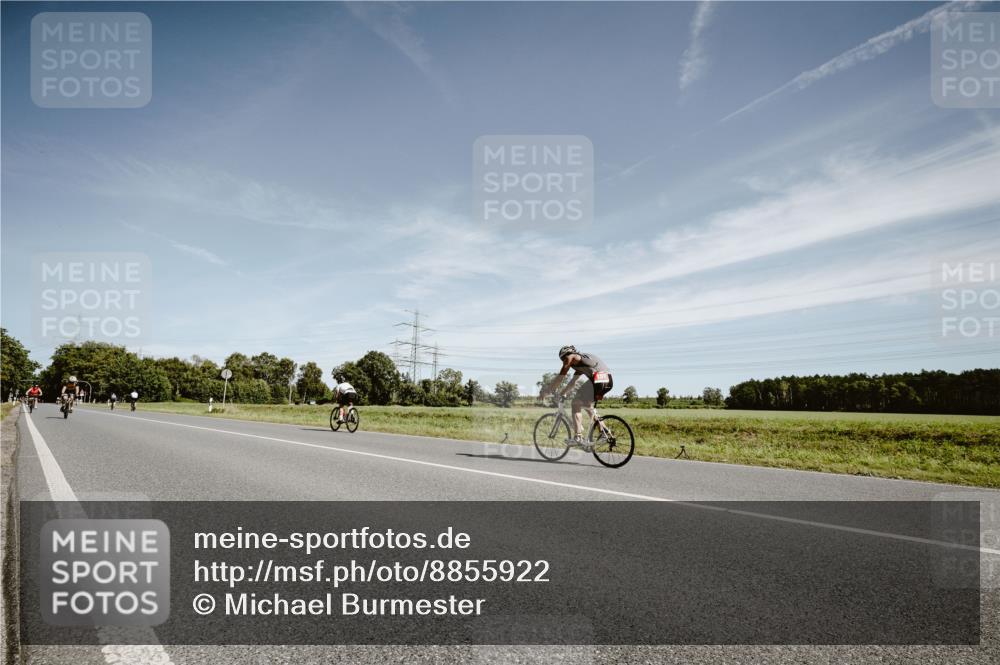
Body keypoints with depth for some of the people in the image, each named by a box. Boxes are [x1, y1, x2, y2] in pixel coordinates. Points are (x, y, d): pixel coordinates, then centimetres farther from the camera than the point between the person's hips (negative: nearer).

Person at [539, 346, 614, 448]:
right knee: (587, 404, 27)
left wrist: (544, 392, 16)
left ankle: (578, 437, -3)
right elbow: (573, 381, 44)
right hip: (609, 380, 9)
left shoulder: (570, 357, 10)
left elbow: (559, 378, 9)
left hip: (598, 380, -8)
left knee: (576, 403, 5)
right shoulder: (580, 360, 34)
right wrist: (563, 393, 54)